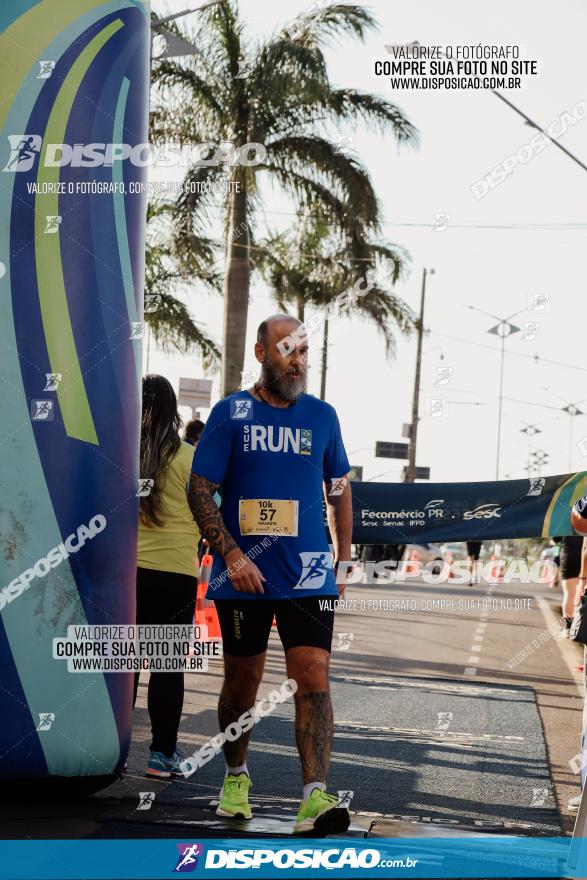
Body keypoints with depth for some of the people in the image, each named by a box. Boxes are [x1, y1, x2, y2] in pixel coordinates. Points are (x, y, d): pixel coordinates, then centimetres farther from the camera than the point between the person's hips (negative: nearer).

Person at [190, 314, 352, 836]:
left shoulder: (322, 416, 7)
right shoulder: (230, 413, -1)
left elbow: (340, 490, 16)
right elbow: (201, 490, -3)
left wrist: (343, 559, 10)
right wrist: (232, 555, -14)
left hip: (308, 574, 1)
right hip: (243, 574, -1)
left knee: (313, 678, -12)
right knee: (242, 679, 10)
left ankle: (315, 798, -15)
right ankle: (236, 776, 32)